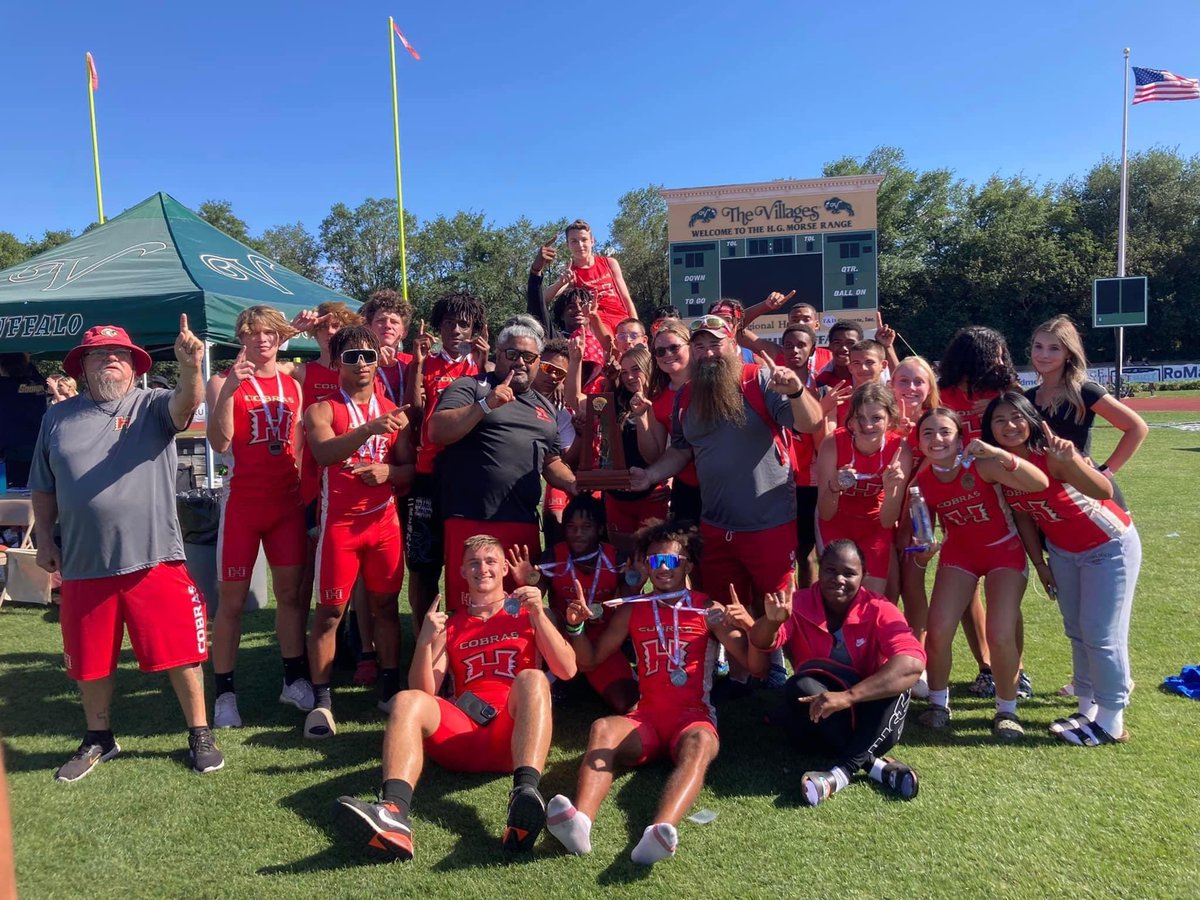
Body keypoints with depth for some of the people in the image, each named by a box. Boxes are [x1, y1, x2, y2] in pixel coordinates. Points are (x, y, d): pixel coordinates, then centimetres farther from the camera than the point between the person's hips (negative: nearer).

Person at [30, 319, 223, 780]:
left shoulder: (153, 405, 0)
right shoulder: (58, 417, 10)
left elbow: (187, 403, -24)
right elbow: (43, 488, 17)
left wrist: (190, 366, -44)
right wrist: (44, 538, 8)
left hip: (154, 557, -3)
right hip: (83, 565, 4)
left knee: (181, 651, 1)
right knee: (91, 659, 17)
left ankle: (199, 734, 18)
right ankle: (98, 740, 37)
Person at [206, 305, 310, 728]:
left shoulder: (293, 386, 10)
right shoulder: (224, 382, -2)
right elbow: (219, 443, -14)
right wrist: (228, 389, -25)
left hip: (288, 500, 4)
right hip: (242, 500, -4)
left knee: (291, 592, 9)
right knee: (232, 600, 2)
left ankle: (295, 680, 21)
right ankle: (225, 694, 11)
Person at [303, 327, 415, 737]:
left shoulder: (394, 412, 10)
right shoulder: (322, 409, -1)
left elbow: (411, 469, 7)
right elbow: (323, 453, -22)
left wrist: (387, 472, -15)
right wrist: (368, 430, -38)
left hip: (385, 520, 3)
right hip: (339, 522, -3)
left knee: (385, 604, 9)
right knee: (329, 610, -1)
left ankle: (390, 687, 20)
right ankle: (321, 700, 8)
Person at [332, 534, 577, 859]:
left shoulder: (526, 613, 19)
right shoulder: (450, 625, 23)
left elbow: (567, 670, 5)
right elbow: (424, 692, 13)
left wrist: (538, 614, -5)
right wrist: (425, 641, -3)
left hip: (514, 735, -2)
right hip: (462, 736, 2)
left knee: (532, 678, -31)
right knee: (407, 700, -24)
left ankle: (525, 796, -53)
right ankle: (393, 813, -48)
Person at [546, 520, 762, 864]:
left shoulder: (710, 611, 6)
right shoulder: (632, 610, 15)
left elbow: (756, 667, 1)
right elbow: (590, 659, 18)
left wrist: (751, 628, -19)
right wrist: (575, 626, -2)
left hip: (693, 717, -2)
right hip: (646, 718, 2)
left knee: (700, 742, -38)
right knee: (603, 727, -30)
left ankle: (661, 831, -62)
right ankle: (580, 821, -54)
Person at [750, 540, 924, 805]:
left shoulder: (878, 611, -13)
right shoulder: (798, 605, -9)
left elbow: (913, 662, -30)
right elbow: (761, 644, -24)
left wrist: (847, 696, -40)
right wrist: (772, 621, -49)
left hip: (871, 718, 0)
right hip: (819, 717, 1)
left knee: (898, 682, -29)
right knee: (800, 687, -31)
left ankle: (844, 770, -32)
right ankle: (874, 764, -28)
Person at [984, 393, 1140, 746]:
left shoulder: (1051, 453, -29)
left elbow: (1104, 491, -43)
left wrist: (1071, 460, -59)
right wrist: (1040, 564, 4)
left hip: (1109, 545, -7)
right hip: (1062, 550, 7)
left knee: (1101, 634, -4)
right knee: (1076, 631, 15)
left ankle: (1111, 722, 11)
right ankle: (1088, 709, 29)